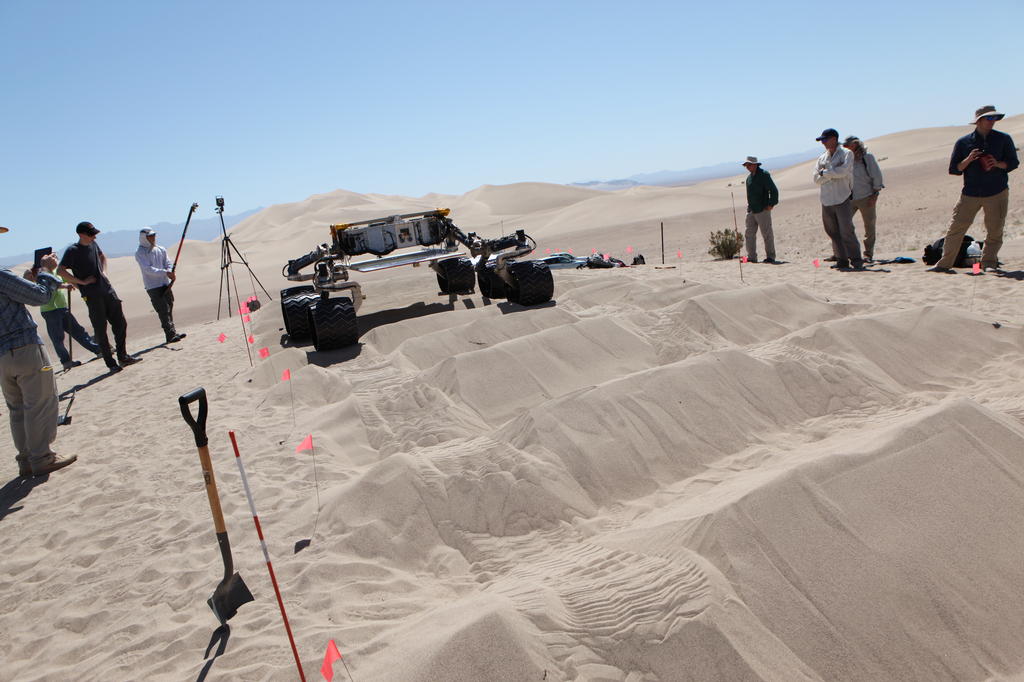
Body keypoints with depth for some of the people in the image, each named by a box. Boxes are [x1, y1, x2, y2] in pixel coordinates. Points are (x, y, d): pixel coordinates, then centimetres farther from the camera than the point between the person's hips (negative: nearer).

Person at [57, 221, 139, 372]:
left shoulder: (93, 245, 10)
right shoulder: (73, 251, -10)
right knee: (100, 331, 0)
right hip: (92, 296, -7)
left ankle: (123, 357, 20)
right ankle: (111, 363, 5)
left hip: (108, 290, 7)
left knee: (120, 324, 9)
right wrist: (82, 282, -16)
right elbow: (60, 271, -17)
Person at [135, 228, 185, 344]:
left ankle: (172, 334, 16)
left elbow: (168, 263, 8)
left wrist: (170, 272, -15)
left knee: (169, 309, 8)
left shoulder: (161, 250, 12)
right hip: (153, 286, -5)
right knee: (164, 311, -11)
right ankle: (170, 335, -14)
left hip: (165, 284, 6)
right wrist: (165, 272, -25)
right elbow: (148, 269, -15)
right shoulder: (140, 253, -5)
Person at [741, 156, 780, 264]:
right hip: (751, 210, 8)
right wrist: (749, 206, 15)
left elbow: (774, 190, -12)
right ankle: (751, 257, 11)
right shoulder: (749, 177, 15)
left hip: (762, 210, -8)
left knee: (767, 234, -2)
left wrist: (771, 204, -13)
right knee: (749, 235, 6)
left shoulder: (764, 175, -9)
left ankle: (770, 257, 5)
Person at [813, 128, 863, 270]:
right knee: (833, 233, 5)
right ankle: (842, 261, 13)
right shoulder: (822, 158, 15)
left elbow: (843, 171, -16)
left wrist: (825, 172, -6)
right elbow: (817, 180, 4)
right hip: (826, 201, 5)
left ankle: (856, 260, -1)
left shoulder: (846, 154, 1)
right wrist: (833, 172, -8)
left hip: (842, 199, -5)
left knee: (846, 231, -9)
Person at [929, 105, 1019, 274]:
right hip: (970, 194, 0)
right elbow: (954, 169, 4)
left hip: (997, 193, 0)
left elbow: (1013, 163, 8)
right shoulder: (963, 142, 4)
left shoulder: (1003, 139, 6)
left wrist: (998, 164, -12)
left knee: (995, 231, -1)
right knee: (955, 228, -4)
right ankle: (945, 264, 2)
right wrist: (968, 160, -14)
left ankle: (989, 263, 11)